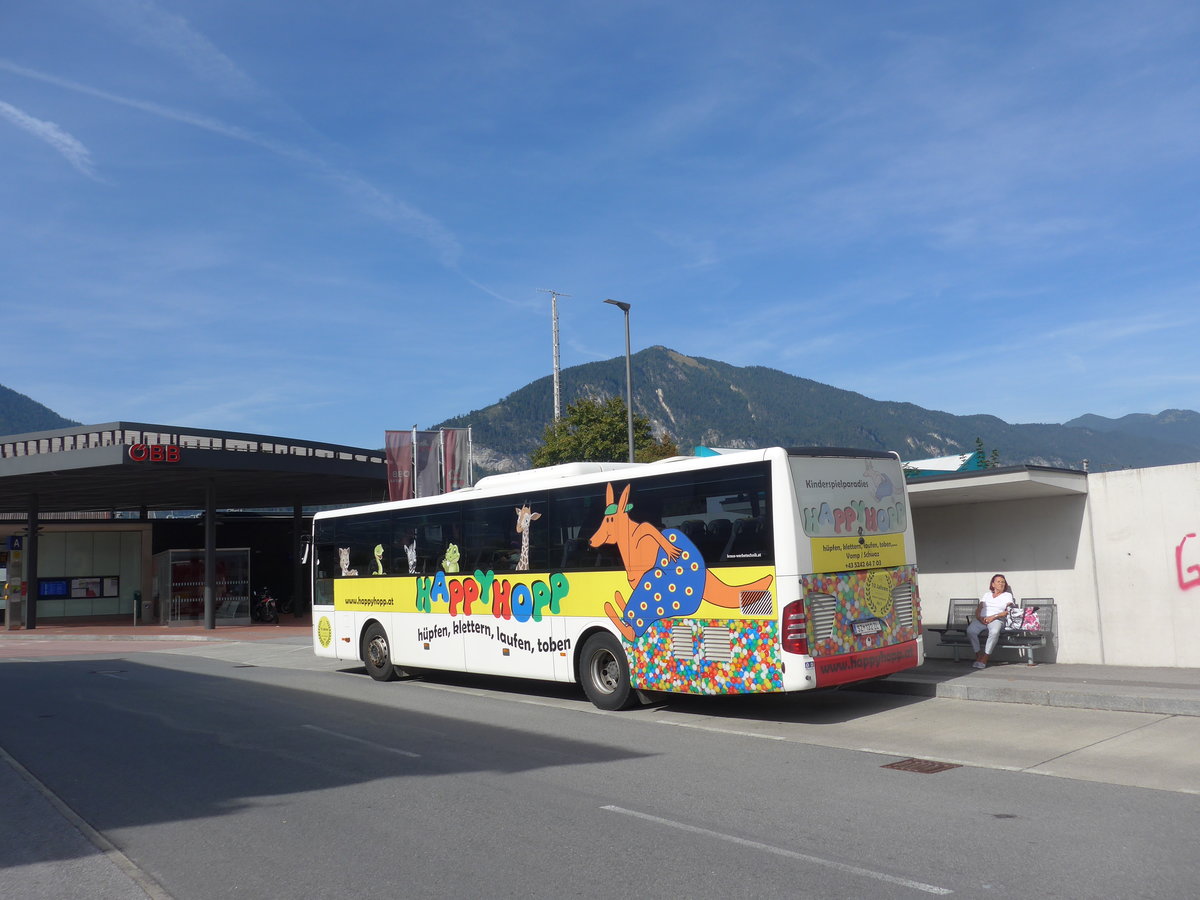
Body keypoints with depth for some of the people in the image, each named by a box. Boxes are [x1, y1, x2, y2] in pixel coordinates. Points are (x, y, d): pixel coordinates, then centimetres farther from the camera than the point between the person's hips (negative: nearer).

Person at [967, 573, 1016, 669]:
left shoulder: (1007, 595, 18)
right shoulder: (987, 594, 27)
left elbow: (1008, 611, 3)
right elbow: (978, 608, 18)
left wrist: (993, 617, -10)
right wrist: (979, 617, -6)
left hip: (996, 619, -3)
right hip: (981, 619, 3)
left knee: (994, 632, -40)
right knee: (970, 630, -32)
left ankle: (985, 658, -34)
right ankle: (978, 656, -24)